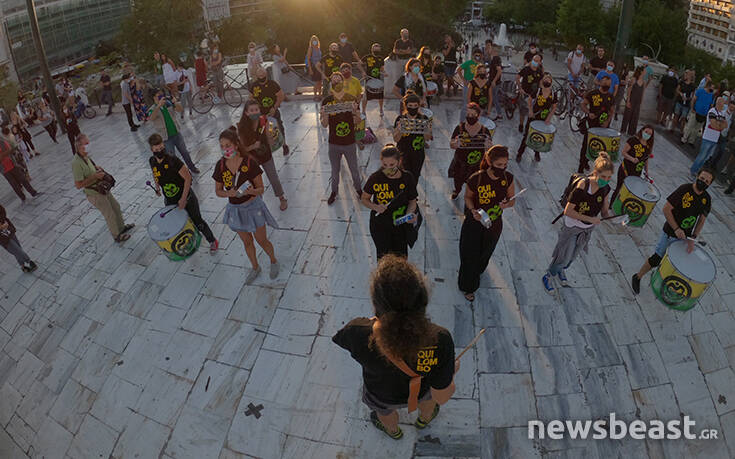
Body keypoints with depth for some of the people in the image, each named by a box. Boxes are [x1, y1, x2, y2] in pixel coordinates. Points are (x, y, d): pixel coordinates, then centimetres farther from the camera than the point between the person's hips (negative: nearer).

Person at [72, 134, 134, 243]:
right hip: (95, 194, -9)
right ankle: (117, 236, 28)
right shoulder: (76, 163, -30)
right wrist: (94, 176, -30)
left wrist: (96, 168, 0)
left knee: (116, 207, 24)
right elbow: (78, 185, -29)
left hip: (102, 188, 9)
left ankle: (122, 227, 45)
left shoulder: (86, 156, -3)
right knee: (110, 215, 7)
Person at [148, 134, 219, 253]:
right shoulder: (152, 161, -5)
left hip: (186, 199, -5)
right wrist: (157, 188, 11)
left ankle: (212, 241, 28)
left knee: (197, 222, 8)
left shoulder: (173, 160, -23)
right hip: (170, 202, 5)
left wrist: (183, 199, -22)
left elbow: (188, 177, -22)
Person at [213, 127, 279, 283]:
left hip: (253, 207, -3)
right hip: (235, 209, 3)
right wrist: (228, 194, -23)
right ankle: (255, 267, 43)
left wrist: (252, 191, -36)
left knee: (262, 241, 11)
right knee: (247, 242, 20)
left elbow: (261, 188, -14)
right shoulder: (220, 166, -11)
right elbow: (218, 191, -1)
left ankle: (273, 261, 41)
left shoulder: (250, 162, -20)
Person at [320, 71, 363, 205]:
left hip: (350, 143, 0)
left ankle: (358, 189, 40)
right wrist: (324, 115, -26)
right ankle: (334, 191, 40)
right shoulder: (327, 101, -7)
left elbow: (356, 122, -3)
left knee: (354, 170, 15)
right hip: (334, 144, 0)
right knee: (335, 171, 17)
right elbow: (324, 125, -4)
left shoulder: (351, 99, -7)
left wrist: (355, 112, -24)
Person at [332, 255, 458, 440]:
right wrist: (452, 370, -4)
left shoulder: (359, 333, -41)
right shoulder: (438, 340, -42)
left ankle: (393, 430, 72)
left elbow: (338, 339, -14)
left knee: (384, 411, 38)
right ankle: (424, 419, 72)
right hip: (420, 391, 0)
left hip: (382, 396, 0)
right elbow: (442, 397, -25)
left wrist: (374, 320, 2)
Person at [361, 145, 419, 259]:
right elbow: (364, 199, -1)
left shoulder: (407, 178, -12)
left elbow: (412, 201, 1)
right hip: (379, 225, -1)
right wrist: (375, 207, -20)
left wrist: (410, 213, -20)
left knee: (400, 258, 15)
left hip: (401, 224, 1)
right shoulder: (375, 178, -14)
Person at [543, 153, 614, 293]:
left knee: (573, 255, 25)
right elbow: (567, 211, -28)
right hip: (572, 227, -6)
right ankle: (548, 278, 34)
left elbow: (605, 212, 0)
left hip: (588, 229, 6)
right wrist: (589, 219, -28)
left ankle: (561, 270, 55)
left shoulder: (605, 188, -12)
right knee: (564, 256, 8)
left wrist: (608, 213, -22)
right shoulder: (582, 186, -31)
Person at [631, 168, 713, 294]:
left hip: (685, 236, 5)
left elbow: (702, 220, 4)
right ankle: (637, 277, 19)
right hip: (670, 233, -5)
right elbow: (666, 209, -19)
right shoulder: (684, 189, -19)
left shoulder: (707, 199, -2)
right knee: (656, 260, 0)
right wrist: (676, 229, -22)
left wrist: (692, 238, -8)